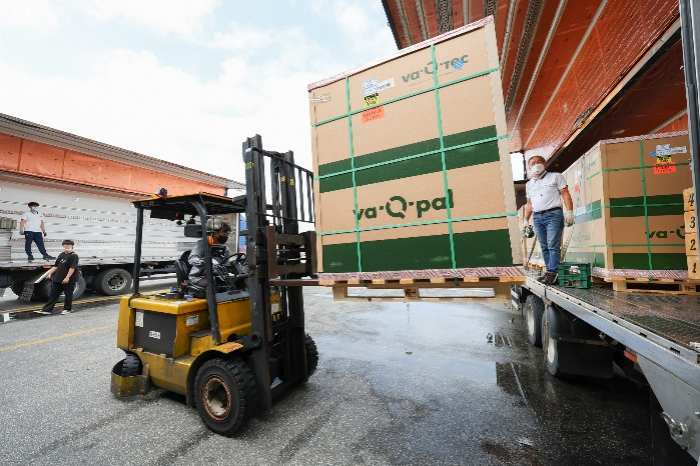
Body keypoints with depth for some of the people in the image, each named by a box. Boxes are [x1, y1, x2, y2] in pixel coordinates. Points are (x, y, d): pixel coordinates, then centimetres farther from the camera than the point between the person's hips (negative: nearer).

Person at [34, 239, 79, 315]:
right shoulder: (61, 255, 13)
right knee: (53, 294, 11)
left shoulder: (74, 256, -11)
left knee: (68, 295, 3)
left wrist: (67, 277, -24)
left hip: (69, 280, -8)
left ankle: (67, 309, 16)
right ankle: (47, 309, 18)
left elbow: (72, 268, -19)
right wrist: (50, 274, 11)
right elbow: (56, 266, 19)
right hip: (58, 279, 8)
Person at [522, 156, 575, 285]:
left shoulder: (556, 177, 8)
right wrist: (526, 220, 17)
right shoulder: (529, 184, 20)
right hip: (537, 217, 5)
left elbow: (566, 194, 1)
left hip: (553, 214, -5)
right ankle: (549, 272, 8)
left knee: (553, 245, -10)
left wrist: (569, 212, -11)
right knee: (544, 247, 4)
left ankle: (552, 273, -10)